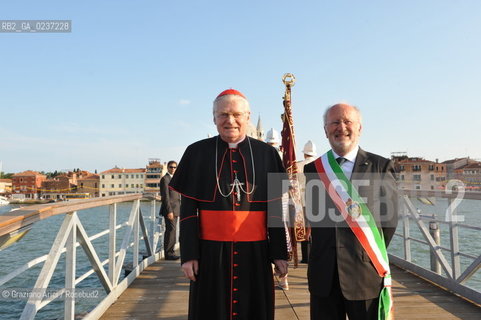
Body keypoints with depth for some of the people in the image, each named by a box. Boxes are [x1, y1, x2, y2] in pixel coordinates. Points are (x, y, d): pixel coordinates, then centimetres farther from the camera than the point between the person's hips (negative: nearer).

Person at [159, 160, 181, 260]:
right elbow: (165, 197, -16)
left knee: (171, 230, 11)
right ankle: (169, 253, -3)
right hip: (169, 209, -9)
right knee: (171, 230, -9)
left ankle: (170, 252, 17)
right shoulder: (165, 179, -9)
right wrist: (169, 211, -21)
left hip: (175, 209, 9)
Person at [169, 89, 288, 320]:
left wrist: (279, 253, 2)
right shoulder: (197, 153, 0)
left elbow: (275, 209, 3)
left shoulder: (267, 154, 1)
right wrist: (188, 254, -4)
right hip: (210, 252, 0)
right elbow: (188, 208, 0)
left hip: (255, 252, 1)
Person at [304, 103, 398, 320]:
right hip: (323, 275, 2)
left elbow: (389, 218, 2)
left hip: (366, 275, -1)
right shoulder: (313, 169, 5)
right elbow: (313, 216, 8)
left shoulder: (381, 167, -1)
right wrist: (326, 253, 4)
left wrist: (371, 256, 5)